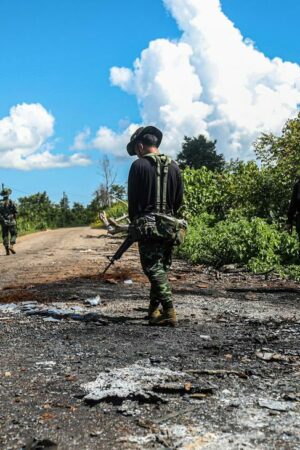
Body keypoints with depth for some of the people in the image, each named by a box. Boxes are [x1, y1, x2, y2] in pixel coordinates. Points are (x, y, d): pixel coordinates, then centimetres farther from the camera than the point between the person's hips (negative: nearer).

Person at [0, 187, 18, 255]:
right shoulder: (11, 202, -4)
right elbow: (15, 212, -5)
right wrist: (15, 219, 9)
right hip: (11, 222, -2)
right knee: (13, 234, 8)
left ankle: (7, 250, 2)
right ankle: (11, 246, -14)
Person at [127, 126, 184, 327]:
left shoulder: (139, 165, -6)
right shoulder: (174, 166, 10)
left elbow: (133, 198, -5)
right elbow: (179, 199, 11)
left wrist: (134, 223, 6)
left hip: (147, 225, -6)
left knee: (154, 269, -6)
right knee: (162, 268, 14)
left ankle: (169, 312, -14)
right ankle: (153, 310, 22)